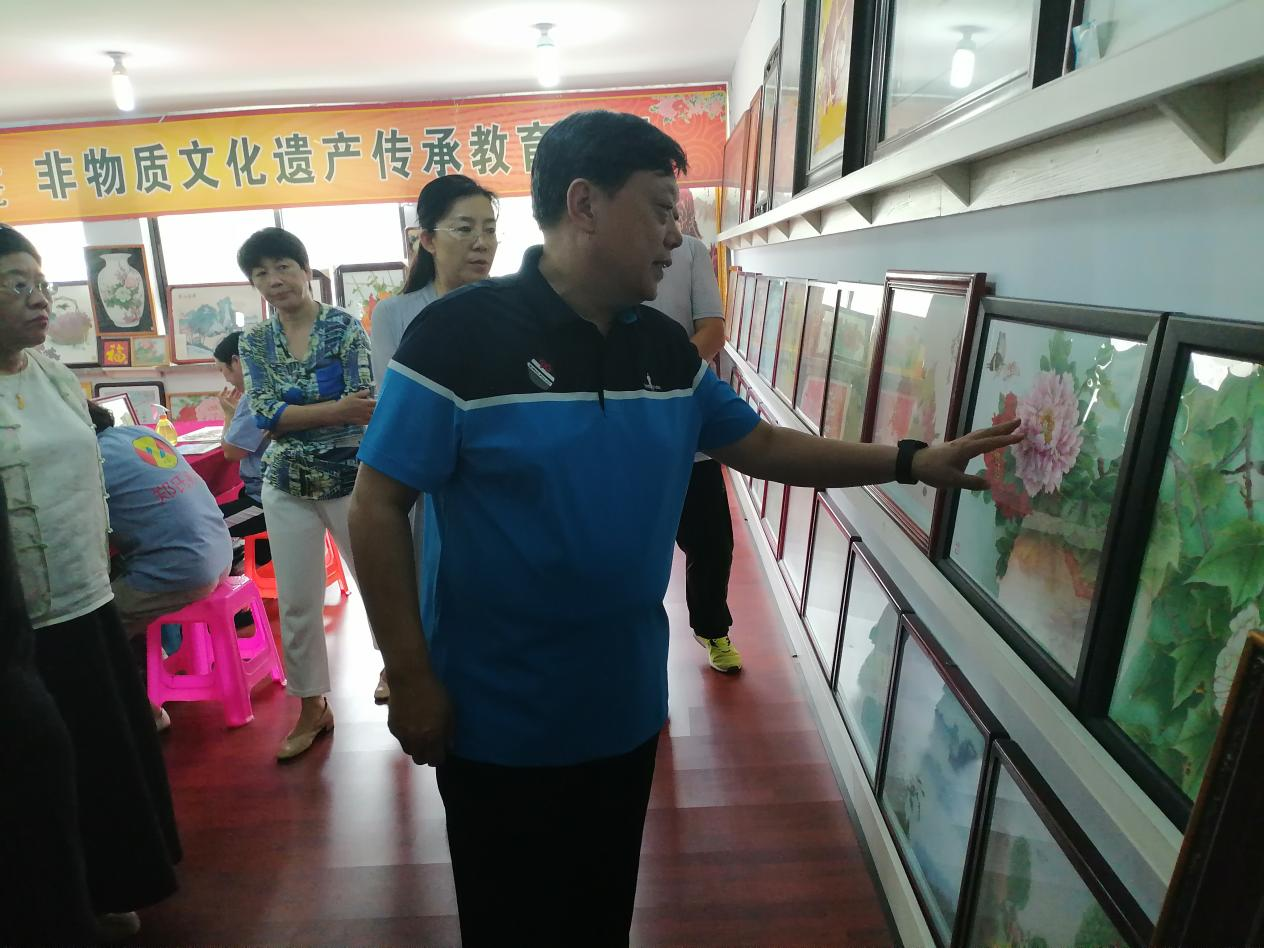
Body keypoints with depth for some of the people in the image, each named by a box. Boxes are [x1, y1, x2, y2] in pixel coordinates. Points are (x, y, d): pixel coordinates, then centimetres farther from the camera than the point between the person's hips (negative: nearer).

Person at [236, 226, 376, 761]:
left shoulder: (345, 327, -6)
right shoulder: (254, 342, 4)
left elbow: (365, 404, -15)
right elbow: (265, 415, -10)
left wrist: (291, 416, -19)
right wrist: (339, 408, -21)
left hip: (350, 480, -3)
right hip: (286, 488, 3)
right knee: (297, 603, 6)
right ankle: (312, 708, 23)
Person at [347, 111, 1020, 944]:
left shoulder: (667, 348, 1)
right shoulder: (460, 335, -17)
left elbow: (760, 444, 10)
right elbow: (378, 508, -14)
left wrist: (909, 462, 5)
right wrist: (411, 679, -14)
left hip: (626, 709, 6)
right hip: (497, 723, -5)